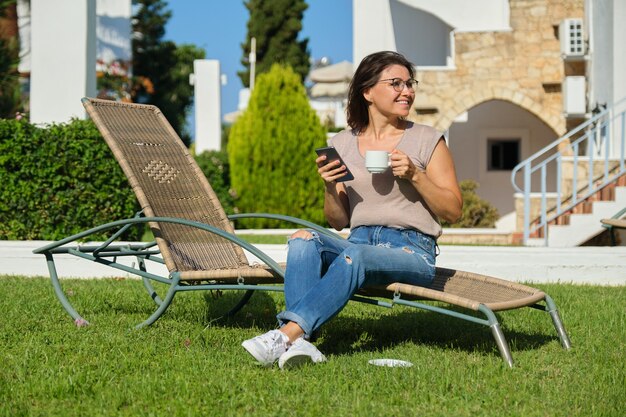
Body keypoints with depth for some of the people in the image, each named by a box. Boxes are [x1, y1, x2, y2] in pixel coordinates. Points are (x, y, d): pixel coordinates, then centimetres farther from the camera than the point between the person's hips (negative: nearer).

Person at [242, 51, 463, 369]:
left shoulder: (428, 141, 6)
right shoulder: (342, 144, 13)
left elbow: (453, 211, 3)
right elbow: (338, 222, 14)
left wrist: (415, 175, -10)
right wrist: (330, 187, -6)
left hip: (411, 251, -3)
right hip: (358, 242, 3)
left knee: (355, 255, -35)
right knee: (304, 239, -27)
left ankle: (288, 332, -44)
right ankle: (299, 342, -42)